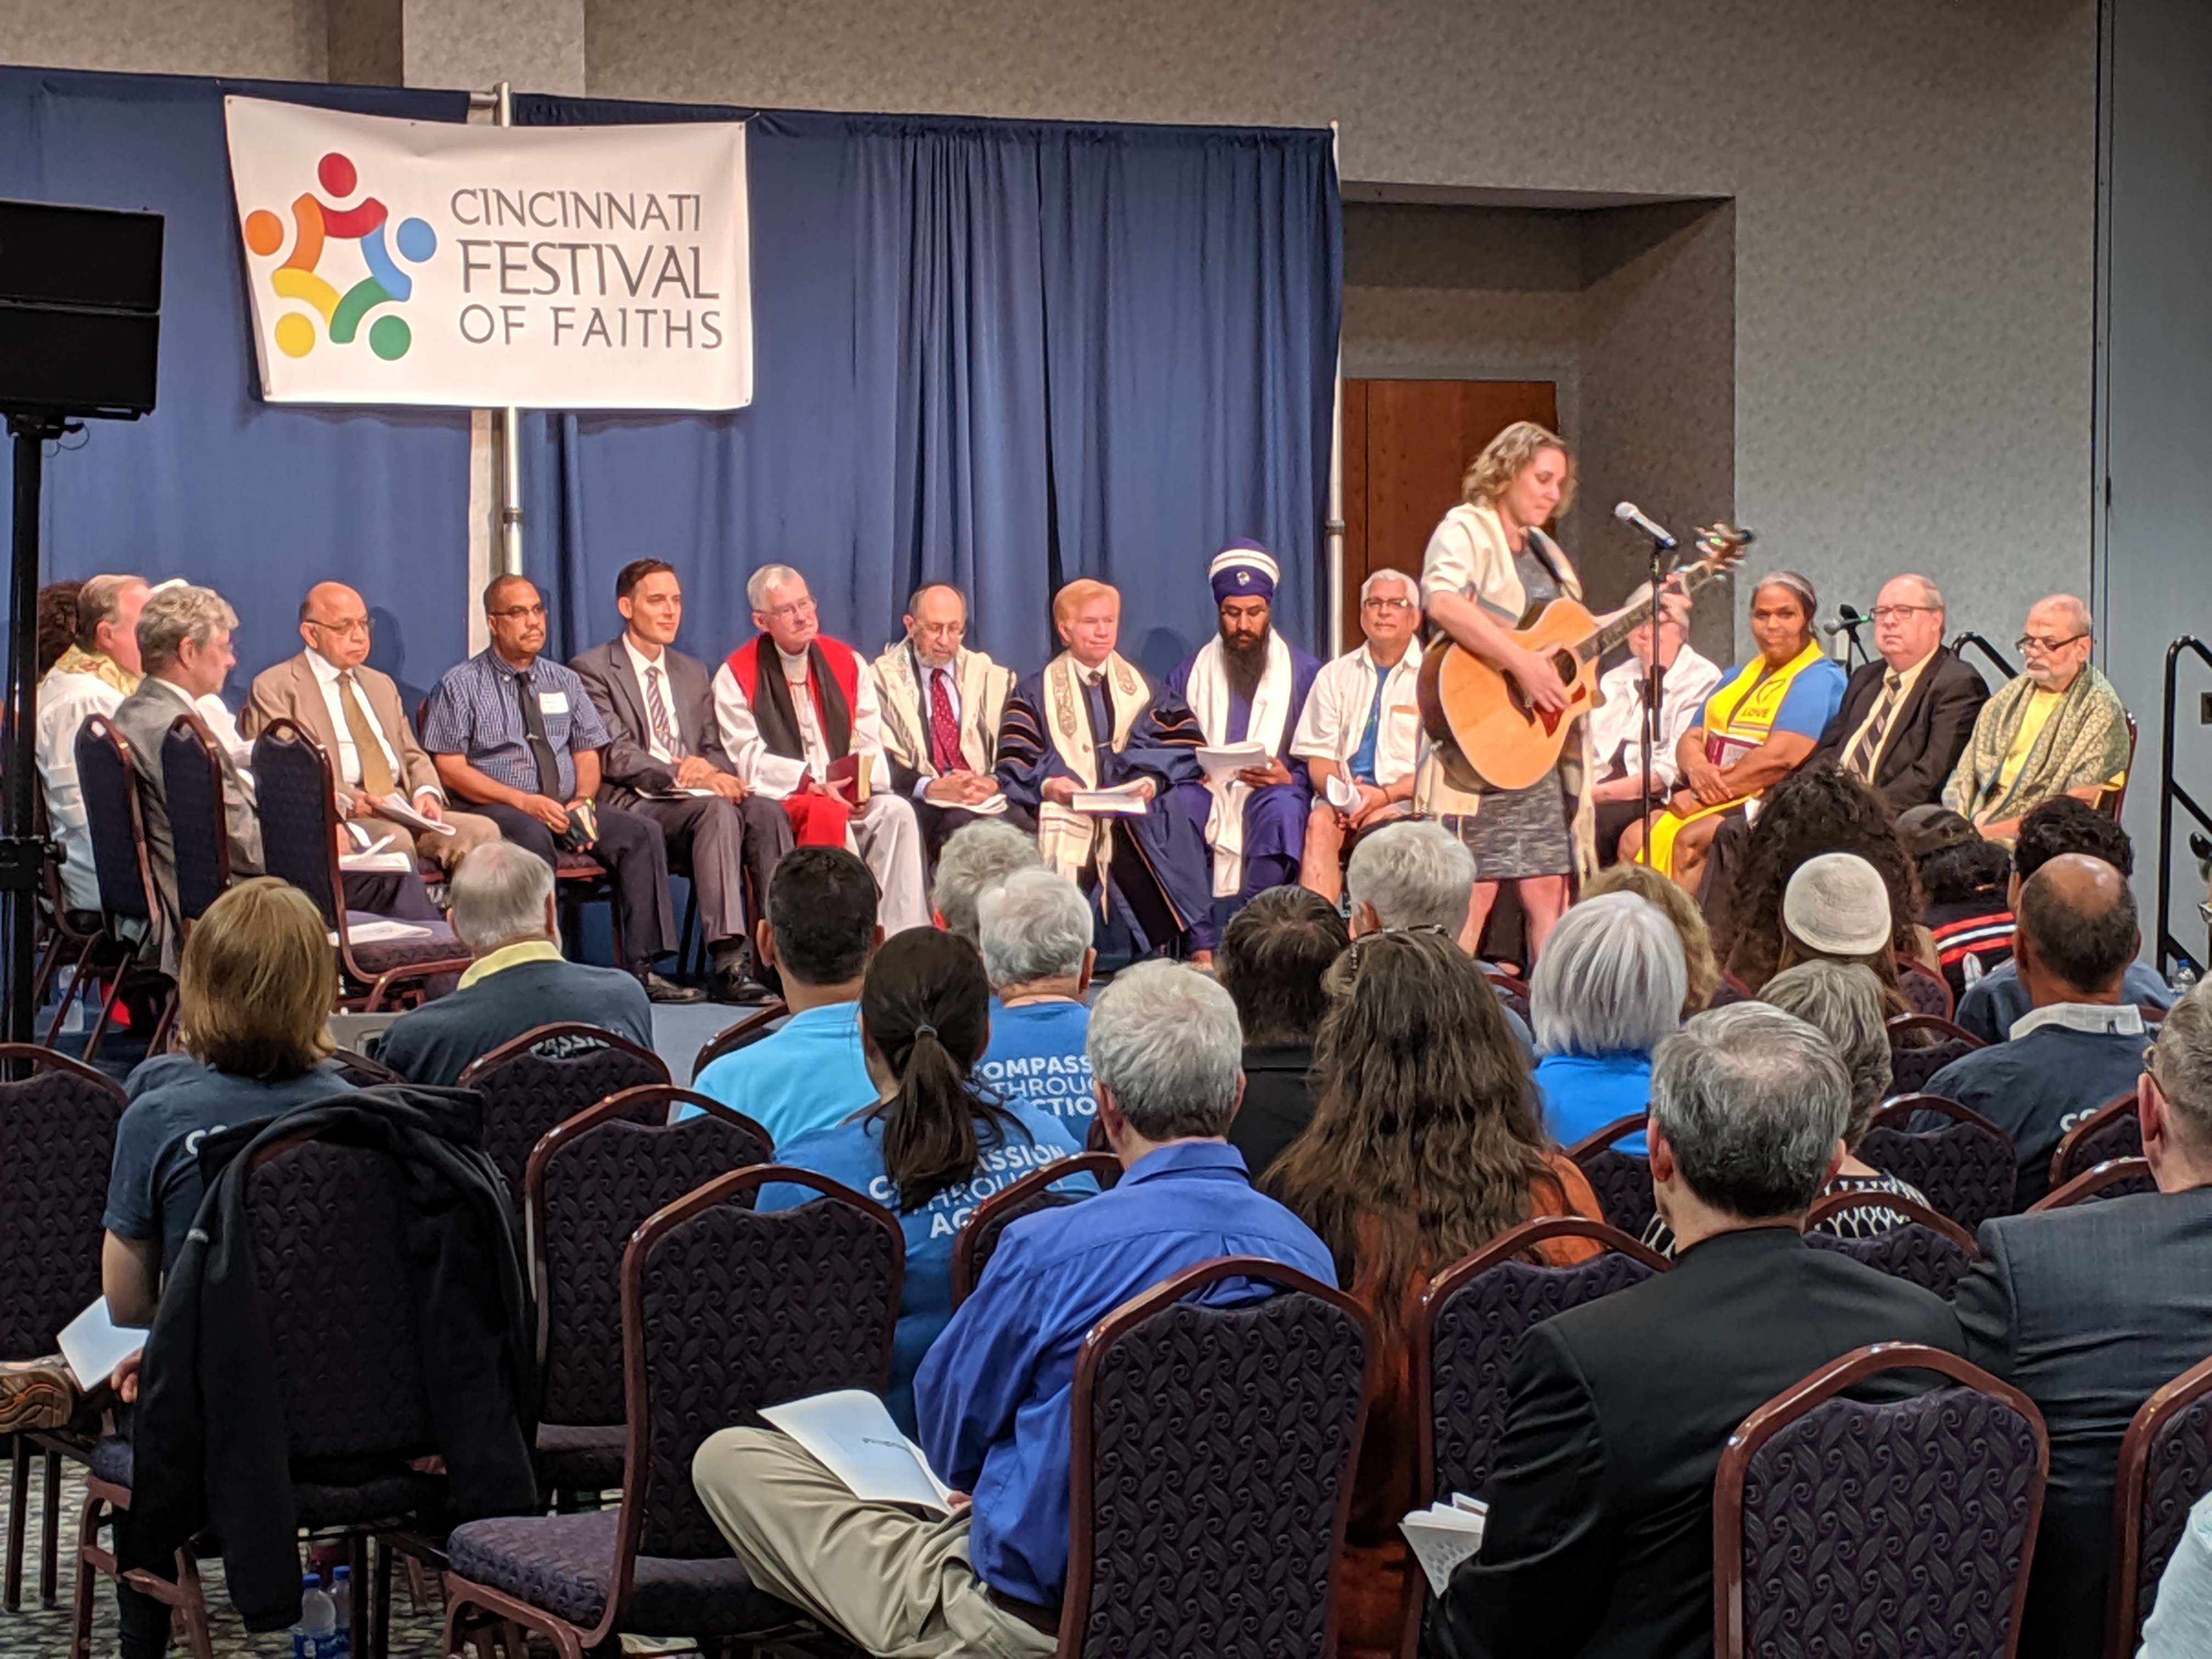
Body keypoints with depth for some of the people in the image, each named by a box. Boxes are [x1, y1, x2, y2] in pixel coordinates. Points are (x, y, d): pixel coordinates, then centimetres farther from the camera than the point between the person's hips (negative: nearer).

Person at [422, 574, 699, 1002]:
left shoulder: (565, 682, 19)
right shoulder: (461, 686, 3)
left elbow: (588, 754, 17)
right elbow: (450, 769, -6)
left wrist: (583, 800, -7)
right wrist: (524, 802, -17)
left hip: (565, 808, 5)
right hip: (495, 810, -5)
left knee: (641, 833, -19)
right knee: (534, 837, -39)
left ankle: (642, 967, -24)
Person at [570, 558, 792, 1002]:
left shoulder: (692, 673, 24)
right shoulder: (593, 670, 2)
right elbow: (614, 758, -8)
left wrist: (711, 771, -6)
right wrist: (682, 774, -21)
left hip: (695, 794, 6)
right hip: (632, 805, -6)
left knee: (767, 812, -26)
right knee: (718, 810, -35)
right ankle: (726, 961, -43)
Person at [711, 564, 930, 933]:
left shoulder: (846, 662, 13)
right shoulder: (737, 675, 1)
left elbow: (870, 742, 7)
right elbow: (750, 761, -7)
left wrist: (863, 782, -16)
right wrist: (815, 786, -19)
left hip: (848, 796, 4)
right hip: (780, 800, -4)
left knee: (897, 811, -25)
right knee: (828, 816, -35)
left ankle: (905, 938, -30)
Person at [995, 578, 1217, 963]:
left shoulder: (1143, 689, 23)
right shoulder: (1036, 693, 18)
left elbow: (1180, 745, 7)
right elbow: (1014, 763, 4)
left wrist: (1152, 781, -14)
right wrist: (1047, 784, -18)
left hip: (1134, 809, 1)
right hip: (1066, 811, -1)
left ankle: (1198, 947, -24)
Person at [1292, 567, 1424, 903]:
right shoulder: (1335, 675, 18)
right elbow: (1319, 756, 13)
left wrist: (1386, 795, -17)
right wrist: (1338, 793, -10)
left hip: (1407, 801, -3)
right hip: (1344, 799, 3)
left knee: (1379, 827, -35)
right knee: (1320, 822, -30)